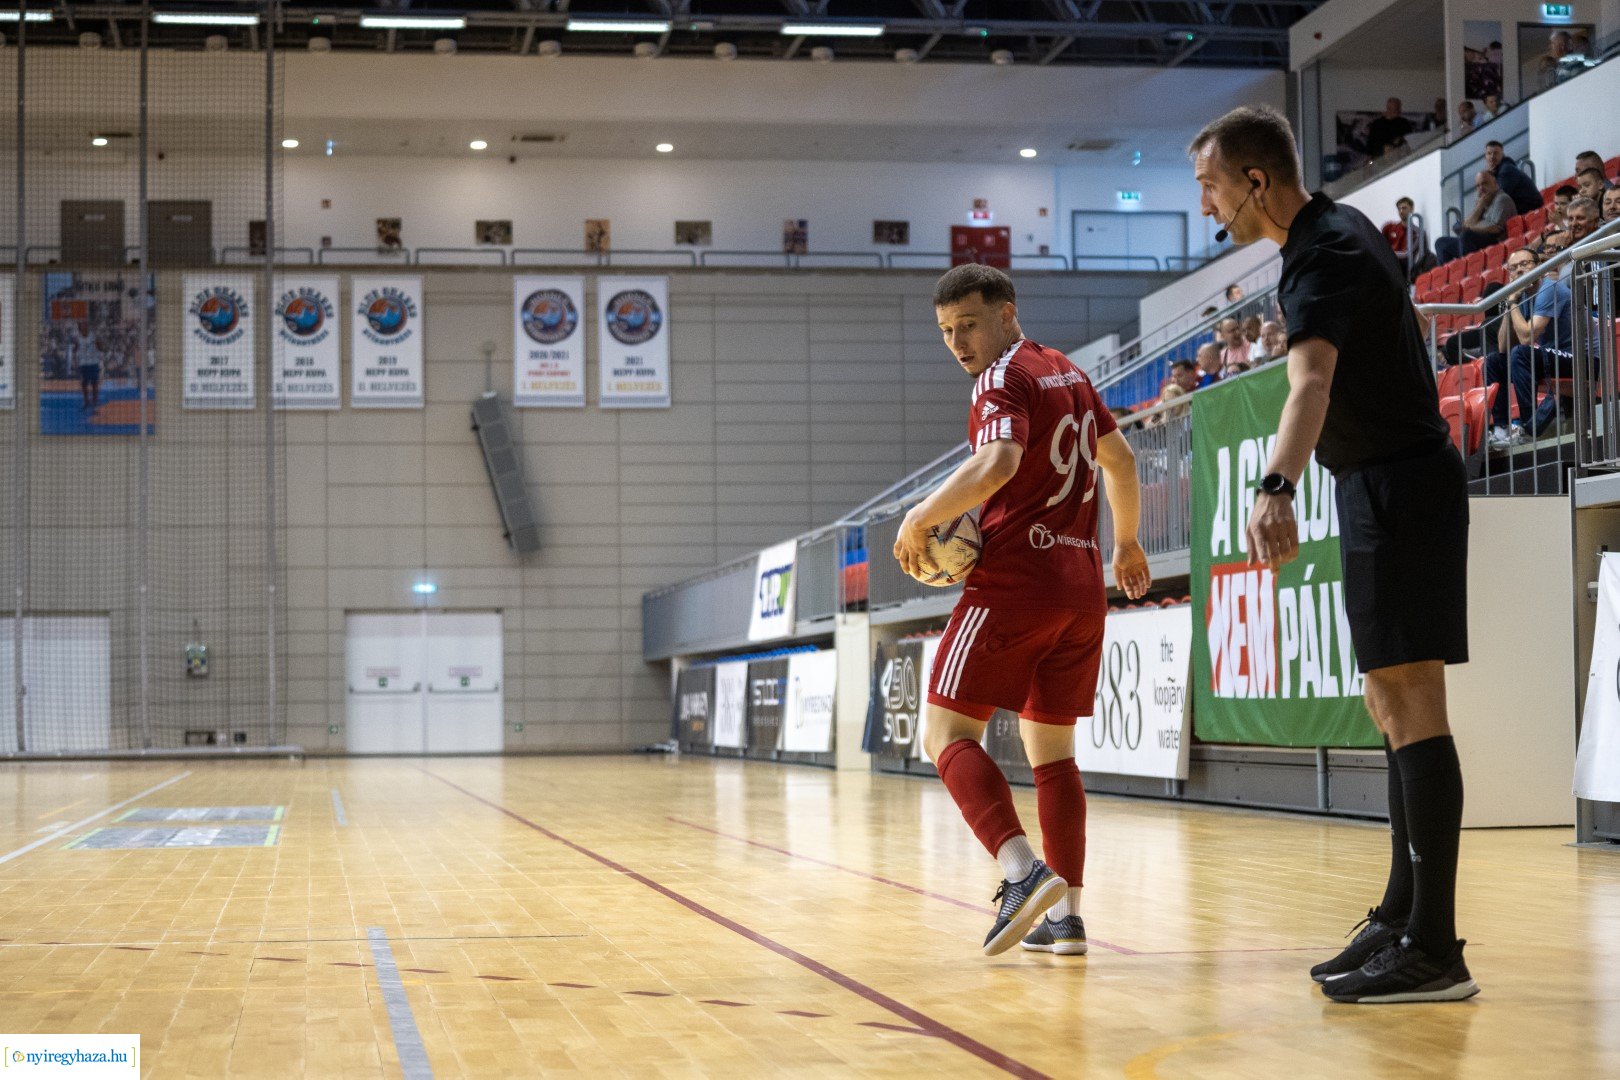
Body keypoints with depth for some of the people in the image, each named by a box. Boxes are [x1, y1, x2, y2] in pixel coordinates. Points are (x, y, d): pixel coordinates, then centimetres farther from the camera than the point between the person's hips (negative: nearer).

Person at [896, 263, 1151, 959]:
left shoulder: (1004, 380, -7)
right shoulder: (1068, 374, 19)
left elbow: (997, 464, -26)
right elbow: (1119, 458, 31)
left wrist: (918, 521, -17)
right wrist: (1125, 543, 44)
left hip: (1016, 580, -8)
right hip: (1083, 585, 8)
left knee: (949, 731, -6)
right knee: (1050, 747, 13)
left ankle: (1022, 870, -24)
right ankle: (1063, 914, 9)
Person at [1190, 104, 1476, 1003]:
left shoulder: (1322, 261, -20)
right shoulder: (1337, 230, 11)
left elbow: (1311, 383, -40)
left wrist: (1276, 491, -56)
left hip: (1399, 488, -11)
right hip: (1385, 489, 11)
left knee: (1409, 702, -13)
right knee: (1391, 707, 13)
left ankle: (1433, 949, -15)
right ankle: (1403, 918, 19)